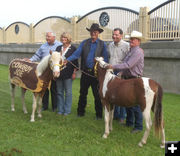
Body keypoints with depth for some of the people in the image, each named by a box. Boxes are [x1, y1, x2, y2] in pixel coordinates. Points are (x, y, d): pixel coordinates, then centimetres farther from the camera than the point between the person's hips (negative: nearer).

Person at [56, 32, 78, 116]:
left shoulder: (73, 48, -1)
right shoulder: (58, 48, 12)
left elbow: (75, 61, -3)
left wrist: (74, 72, -8)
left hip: (68, 74, -4)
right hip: (59, 73, 5)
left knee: (68, 92, 2)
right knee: (59, 92, 9)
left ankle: (67, 110, 11)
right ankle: (60, 110, 19)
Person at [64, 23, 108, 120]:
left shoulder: (102, 44, 3)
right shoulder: (84, 43, 7)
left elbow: (105, 58, 1)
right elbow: (77, 53, -3)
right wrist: (68, 60, -19)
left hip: (96, 73, -2)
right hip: (85, 72, 2)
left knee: (97, 95, 4)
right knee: (82, 93, 11)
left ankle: (99, 114, 16)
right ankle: (80, 112, 24)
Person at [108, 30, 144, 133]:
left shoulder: (137, 52, -16)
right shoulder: (131, 50, 16)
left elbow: (128, 65, -25)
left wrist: (114, 66, -24)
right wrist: (122, 73, 10)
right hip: (127, 78, 10)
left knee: (135, 104, -5)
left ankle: (138, 126, 3)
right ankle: (129, 122, 30)